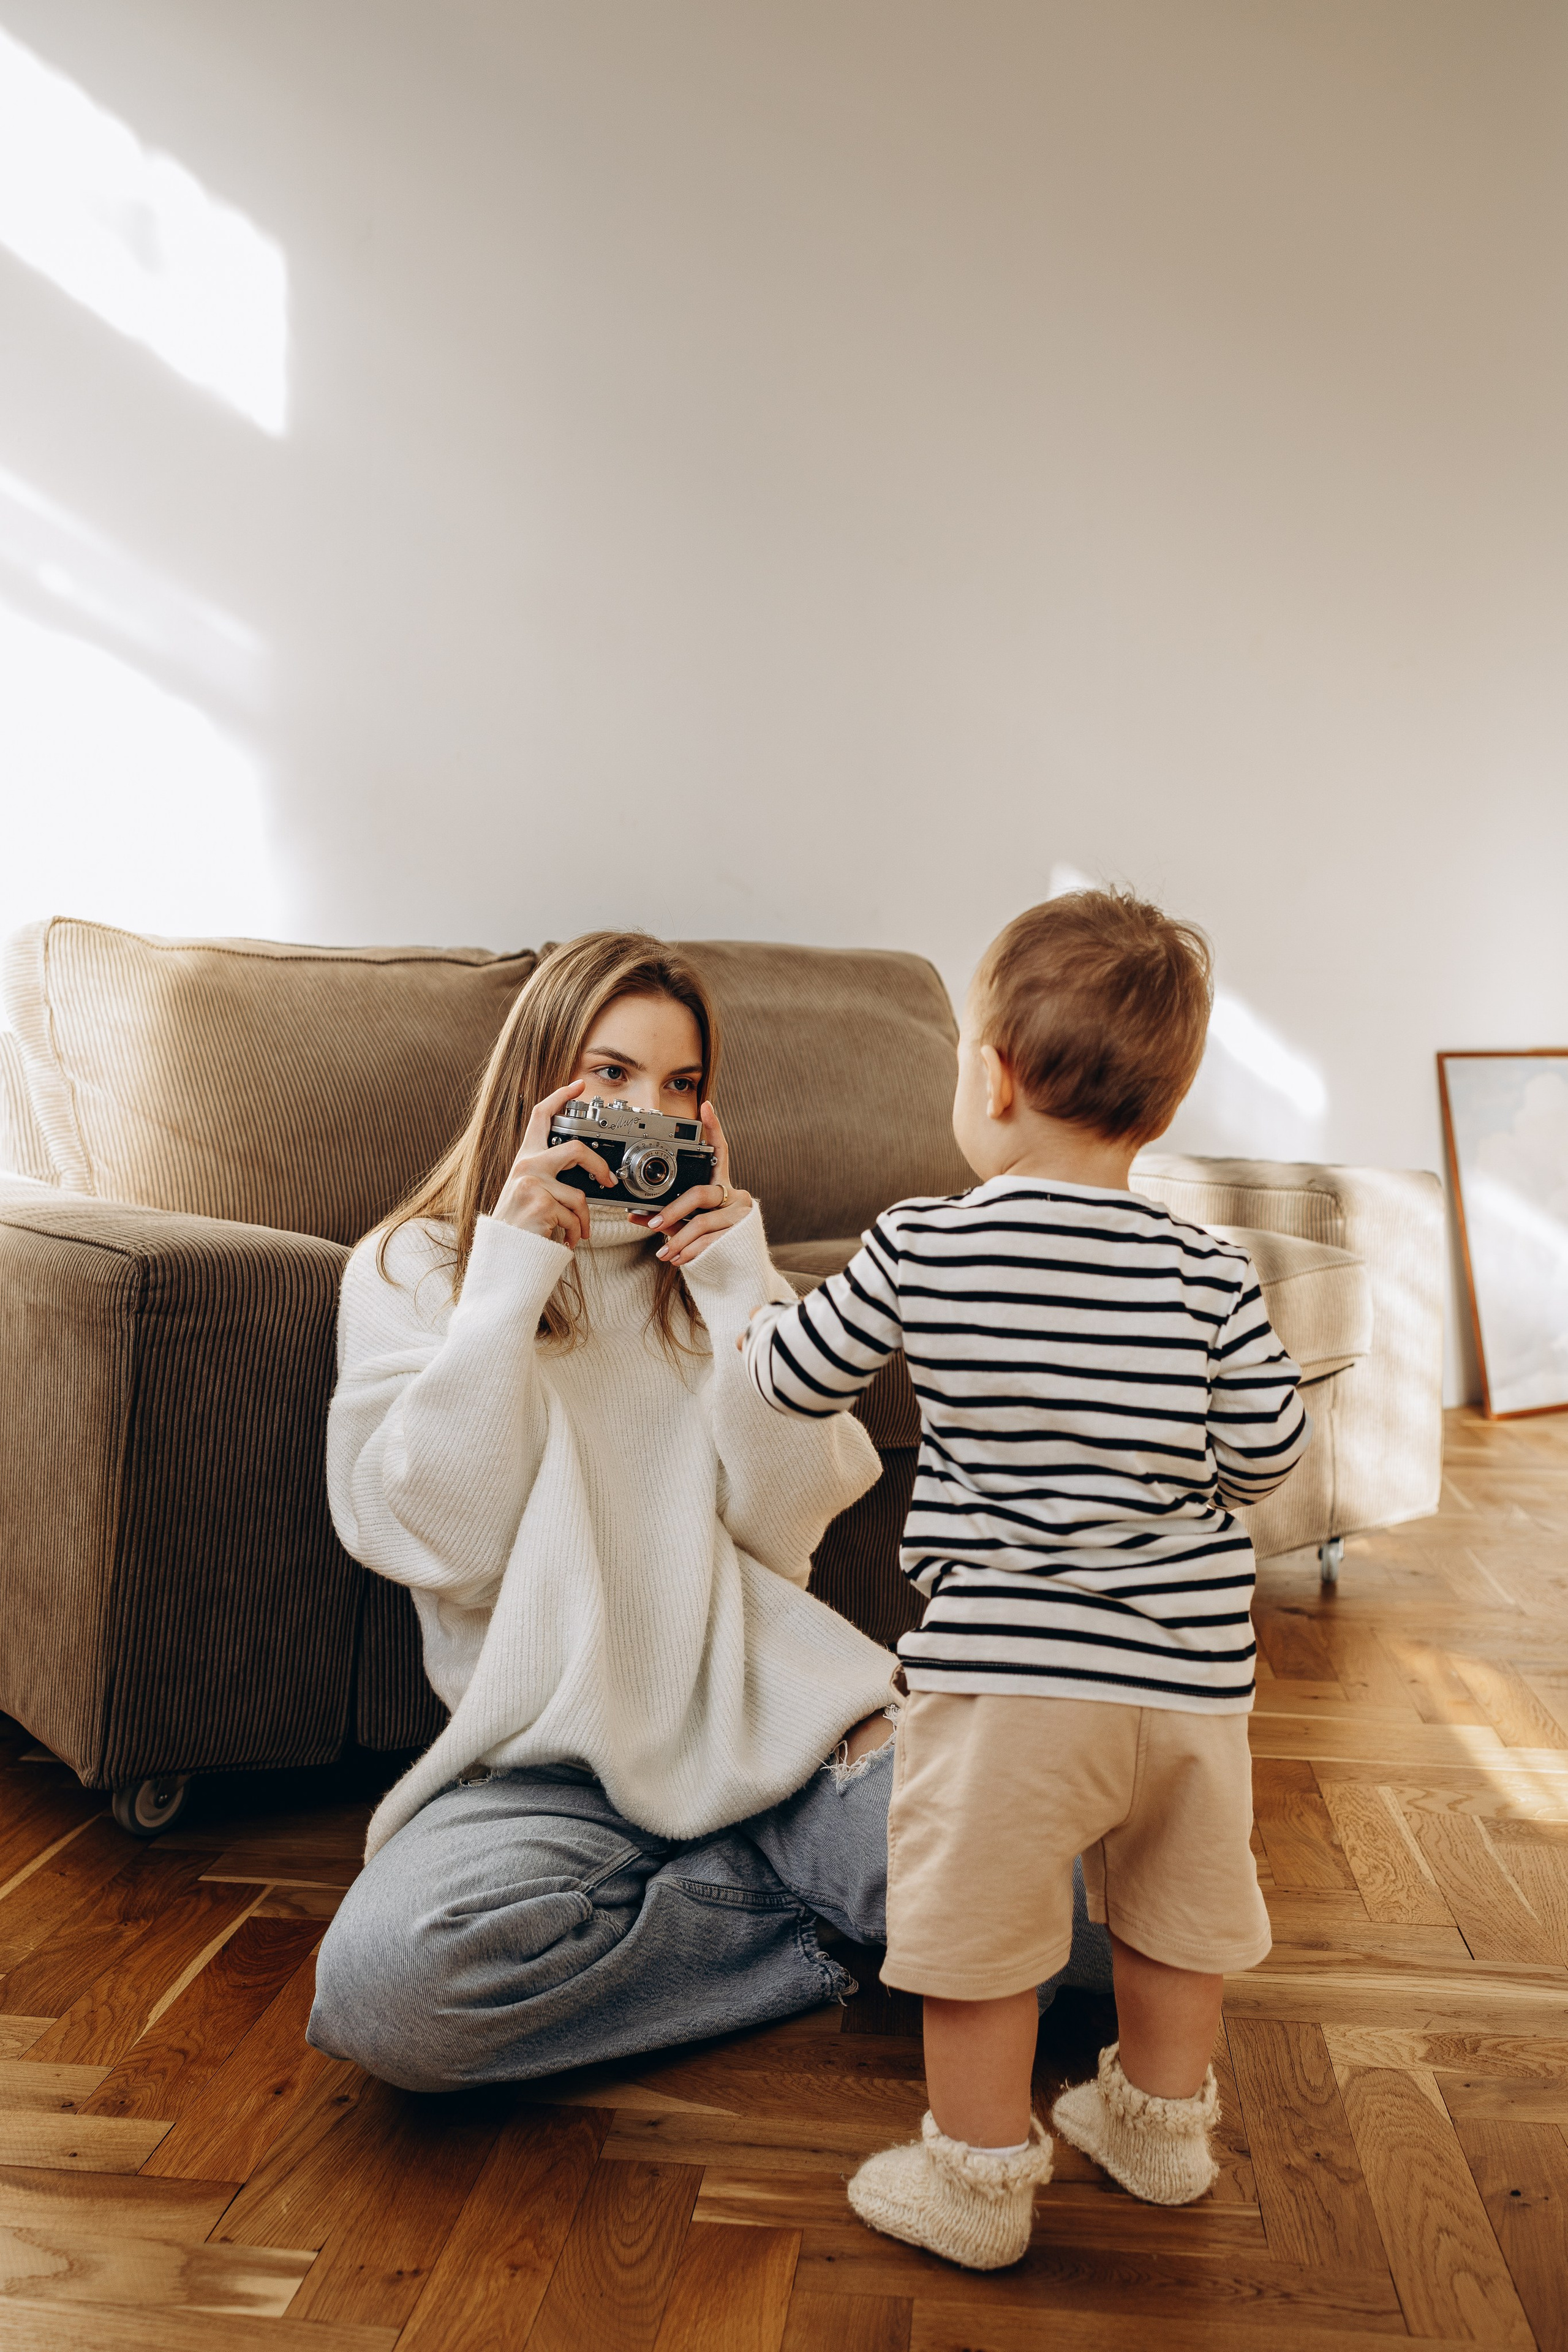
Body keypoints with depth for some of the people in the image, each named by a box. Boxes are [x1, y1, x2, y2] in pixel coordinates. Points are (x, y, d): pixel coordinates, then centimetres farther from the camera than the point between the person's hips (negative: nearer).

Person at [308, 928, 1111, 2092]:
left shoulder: (716, 1268, 15)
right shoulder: (409, 1272, 6)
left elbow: (786, 1526, 2)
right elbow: (440, 1546, -8)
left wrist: (739, 1286, -6)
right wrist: (509, 1278, -11)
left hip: (771, 1712, 1)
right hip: (554, 1760, -1)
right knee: (379, 1985, -32)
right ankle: (816, 1936, -9)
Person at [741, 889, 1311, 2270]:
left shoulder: (919, 1249, -10)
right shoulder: (1210, 1275, -7)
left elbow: (796, 1377, 2)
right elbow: (1268, 1455, -3)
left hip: (1006, 1663, -3)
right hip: (1190, 1670, 4)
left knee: (978, 1923, 14)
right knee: (1177, 1906, 24)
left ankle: (979, 2179, 28)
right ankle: (1161, 2123, 45)